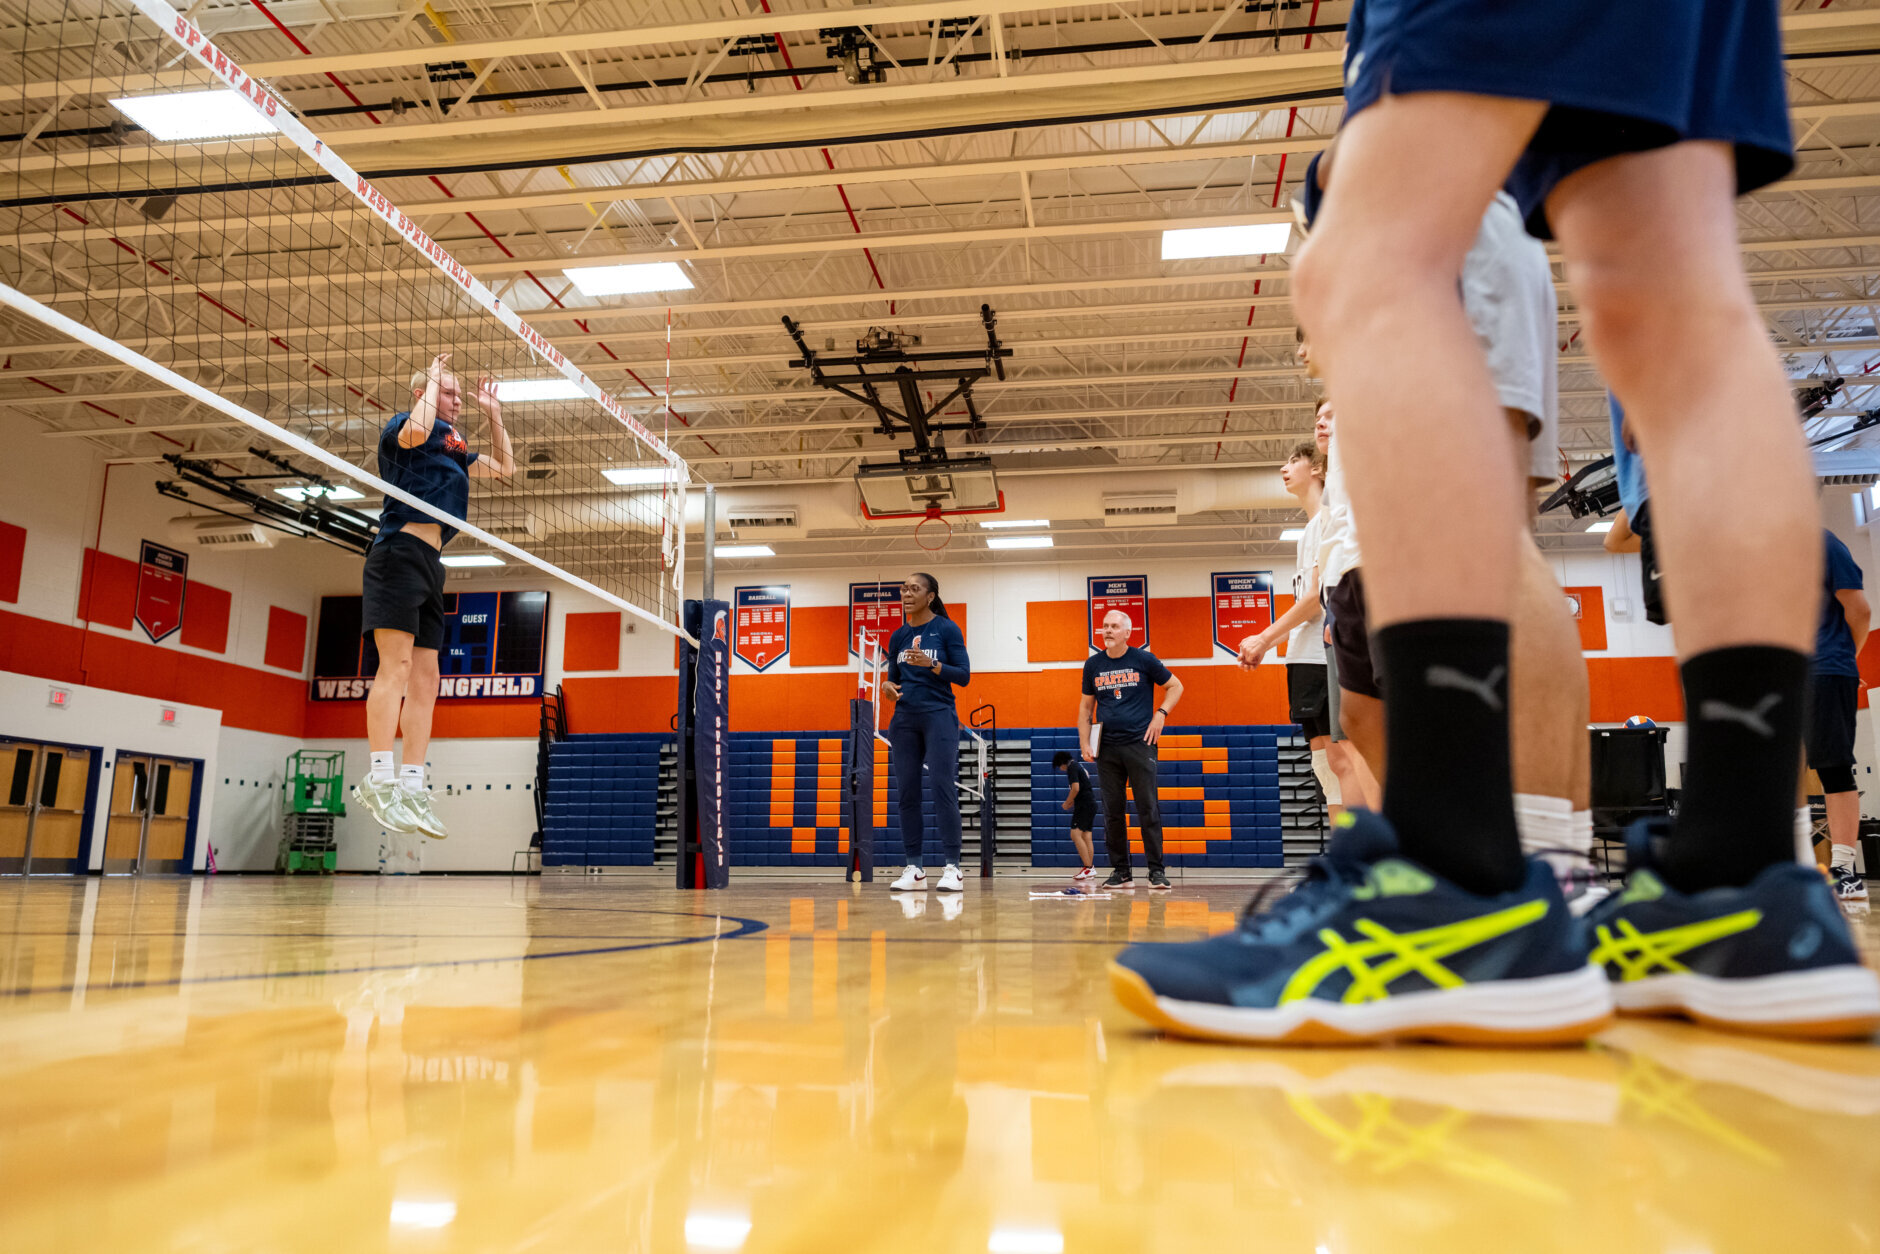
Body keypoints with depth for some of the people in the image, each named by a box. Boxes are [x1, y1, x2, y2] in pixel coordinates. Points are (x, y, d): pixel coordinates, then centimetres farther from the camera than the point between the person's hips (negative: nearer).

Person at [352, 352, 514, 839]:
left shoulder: (453, 448, 26)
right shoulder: (401, 425, 4)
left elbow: (503, 467, 36)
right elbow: (415, 431, -21)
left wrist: (492, 413, 26)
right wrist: (433, 378, -5)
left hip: (430, 565, 9)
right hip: (400, 550, -9)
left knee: (425, 680, 3)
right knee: (396, 666, -17)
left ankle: (412, 787, 3)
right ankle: (380, 779, -21)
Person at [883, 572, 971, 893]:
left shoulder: (947, 629, -2)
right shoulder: (898, 636, 12)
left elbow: (964, 675, -6)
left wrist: (931, 664, -20)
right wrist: (888, 685, -6)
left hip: (939, 717, -5)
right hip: (904, 719, 5)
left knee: (943, 789, -11)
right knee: (906, 793, 2)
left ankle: (952, 868, -8)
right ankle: (914, 870, 8)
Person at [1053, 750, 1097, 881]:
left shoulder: (1072, 767, -8)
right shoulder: (1079, 766, 22)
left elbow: (1076, 788, -18)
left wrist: (1067, 803, -5)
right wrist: (1072, 802, 19)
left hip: (1084, 805, -10)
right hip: (1091, 804, 10)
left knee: (1076, 834, -15)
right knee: (1086, 837, 8)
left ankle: (1089, 868, -21)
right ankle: (1090, 869, 6)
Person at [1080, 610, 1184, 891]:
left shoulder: (1144, 660, 0)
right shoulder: (1093, 664, 8)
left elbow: (1175, 686, 10)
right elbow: (1086, 706, 16)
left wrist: (1161, 714, -5)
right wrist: (1084, 744, 7)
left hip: (1140, 744, -3)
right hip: (1106, 748, 3)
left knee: (1148, 809, -5)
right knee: (1113, 812, 5)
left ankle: (1157, 871, 2)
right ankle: (1120, 872, 13)